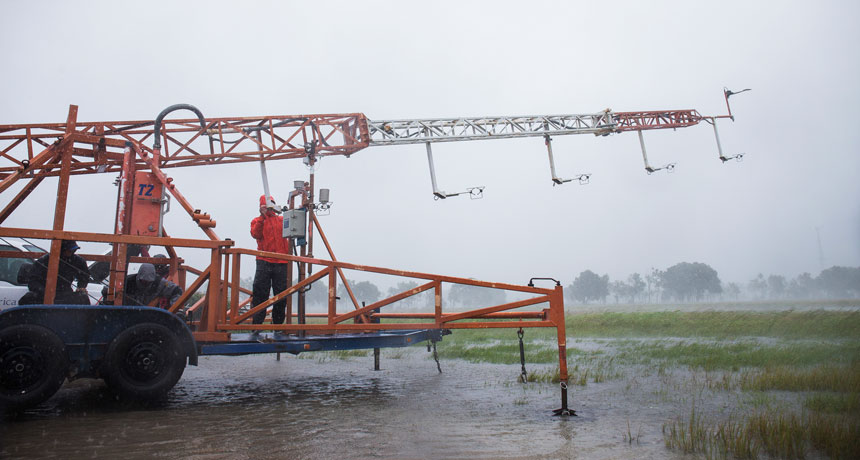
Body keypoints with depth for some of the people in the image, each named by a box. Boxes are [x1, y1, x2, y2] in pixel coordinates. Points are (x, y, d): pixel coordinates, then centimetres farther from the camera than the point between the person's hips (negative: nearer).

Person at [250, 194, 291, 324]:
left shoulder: (282, 220, 17)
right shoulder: (257, 220, 11)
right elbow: (255, 234, -7)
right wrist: (263, 216, -10)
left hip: (281, 262, 2)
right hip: (264, 261, -2)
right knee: (260, 294, -6)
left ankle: (278, 324, 13)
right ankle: (256, 324, -2)